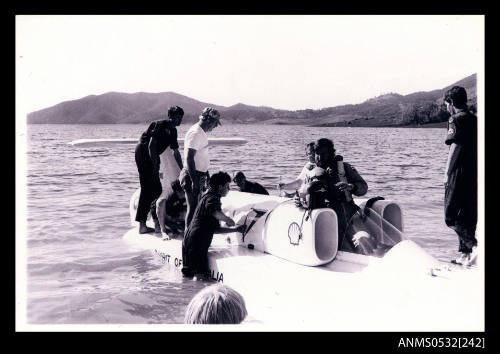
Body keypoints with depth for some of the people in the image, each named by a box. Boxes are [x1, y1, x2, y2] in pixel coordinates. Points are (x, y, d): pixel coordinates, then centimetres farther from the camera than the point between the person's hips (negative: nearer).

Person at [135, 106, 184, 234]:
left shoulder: (173, 131, 13)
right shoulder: (160, 125, -15)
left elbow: (176, 152, 21)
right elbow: (151, 145, -21)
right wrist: (155, 166, -23)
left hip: (153, 156, 9)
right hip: (143, 152, -9)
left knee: (157, 189, 11)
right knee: (147, 189, -12)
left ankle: (156, 220, 21)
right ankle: (142, 225, -12)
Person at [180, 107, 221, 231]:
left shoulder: (201, 132, 14)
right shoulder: (195, 133, -18)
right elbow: (189, 158, -24)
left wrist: (206, 174, 27)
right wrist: (194, 181, -25)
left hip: (199, 175, 10)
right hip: (193, 176, -10)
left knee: (197, 207, 15)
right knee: (192, 208, -5)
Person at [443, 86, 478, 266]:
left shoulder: (456, 120, -8)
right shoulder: (475, 120, 14)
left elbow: (455, 148, -14)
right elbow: (478, 148, 15)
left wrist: (447, 173, -11)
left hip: (460, 174, -8)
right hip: (475, 174, 8)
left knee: (451, 217, -3)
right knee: (468, 216, 13)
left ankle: (474, 246, -18)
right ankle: (465, 254, 17)